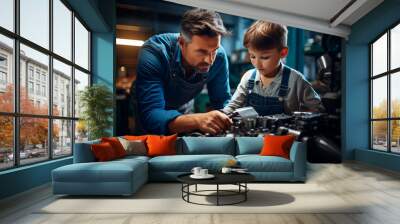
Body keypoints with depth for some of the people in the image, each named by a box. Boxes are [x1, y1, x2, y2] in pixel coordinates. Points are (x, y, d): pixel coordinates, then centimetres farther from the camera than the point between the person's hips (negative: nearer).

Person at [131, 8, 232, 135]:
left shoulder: (219, 56, -21)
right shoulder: (153, 53, -31)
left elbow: (223, 101, -12)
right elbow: (150, 115, -39)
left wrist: (228, 119, -33)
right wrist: (198, 120, -53)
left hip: (183, 109, 3)